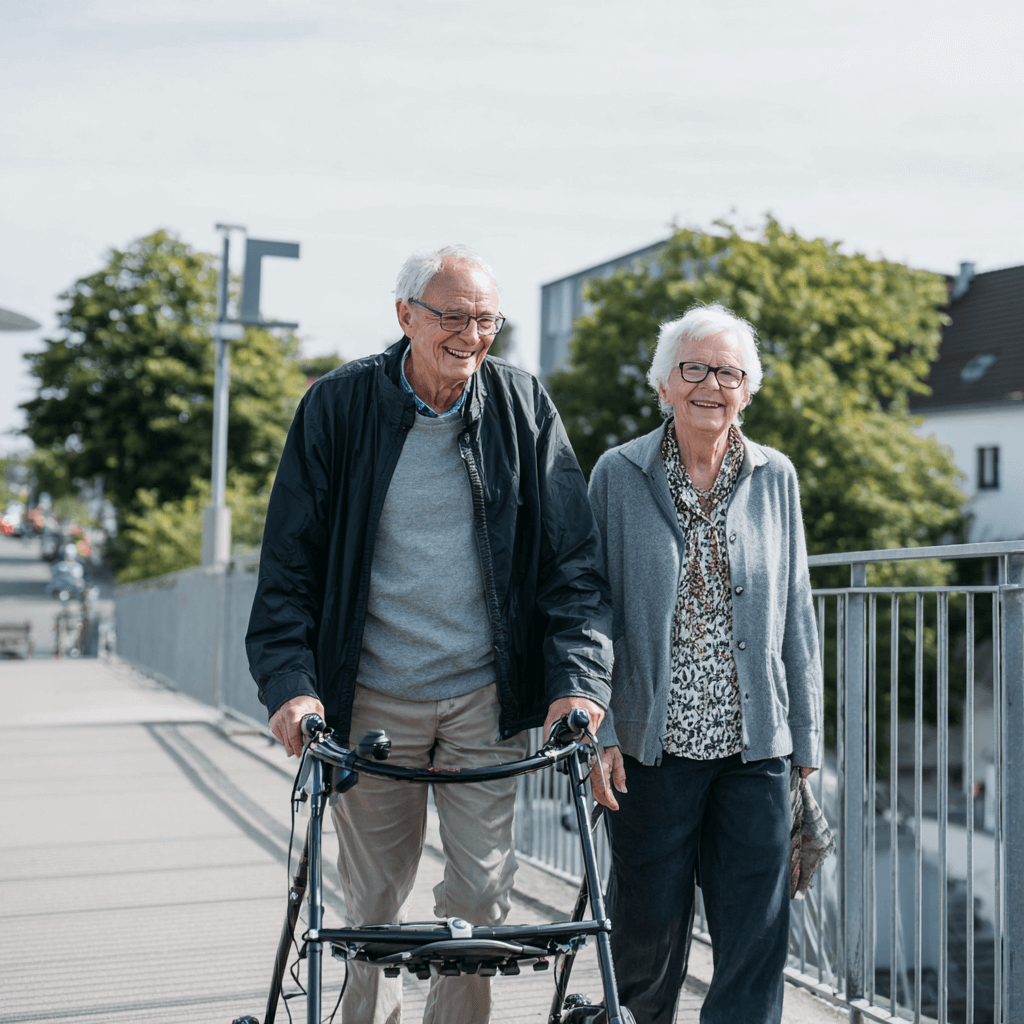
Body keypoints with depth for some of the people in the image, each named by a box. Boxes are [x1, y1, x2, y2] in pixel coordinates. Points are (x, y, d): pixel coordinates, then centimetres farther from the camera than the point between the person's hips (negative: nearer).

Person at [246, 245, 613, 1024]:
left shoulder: (522, 406, 0)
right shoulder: (340, 405, -3)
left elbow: (572, 561, 0)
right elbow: (291, 559, -1)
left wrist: (580, 679, -12)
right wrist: (290, 682, -13)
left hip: (487, 697, 1)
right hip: (372, 698, 0)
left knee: (481, 894, 1)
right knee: (374, 903, 8)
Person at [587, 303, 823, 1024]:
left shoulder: (775, 478, 7)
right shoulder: (620, 476, 0)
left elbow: (796, 616, 9)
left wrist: (806, 741, 7)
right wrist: (597, 732, -6)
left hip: (754, 747, 2)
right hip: (654, 743, -1)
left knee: (757, 939, 1)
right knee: (648, 928, 9)